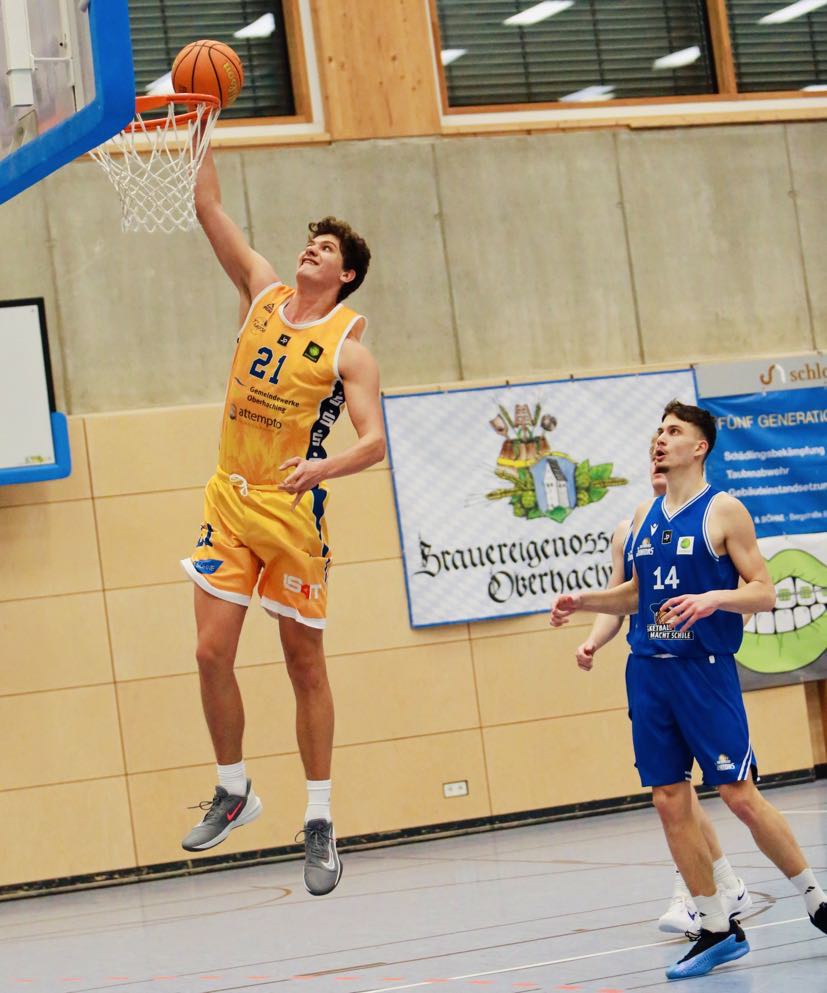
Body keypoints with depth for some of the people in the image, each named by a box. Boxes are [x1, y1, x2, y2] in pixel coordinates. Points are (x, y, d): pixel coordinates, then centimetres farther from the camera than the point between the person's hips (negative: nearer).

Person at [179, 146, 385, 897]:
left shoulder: (348, 347, -7)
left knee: (306, 665, 3)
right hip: (229, 502, 4)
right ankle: (234, 792, 16)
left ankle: (320, 822, 10)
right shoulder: (263, 293, 7)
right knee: (212, 652, -3)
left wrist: (321, 467, -33)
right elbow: (209, 206, 7)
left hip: (295, 512, -4)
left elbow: (374, 442, -15)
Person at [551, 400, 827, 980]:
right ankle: (718, 931, 13)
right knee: (670, 802, 4)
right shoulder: (645, 517, 13)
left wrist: (714, 598, -24)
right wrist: (583, 602, 12)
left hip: (704, 668, -6)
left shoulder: (723, 510, -4)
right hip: (649, 669, 6)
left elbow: (764, 593, -7)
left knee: (740, 796, -7)